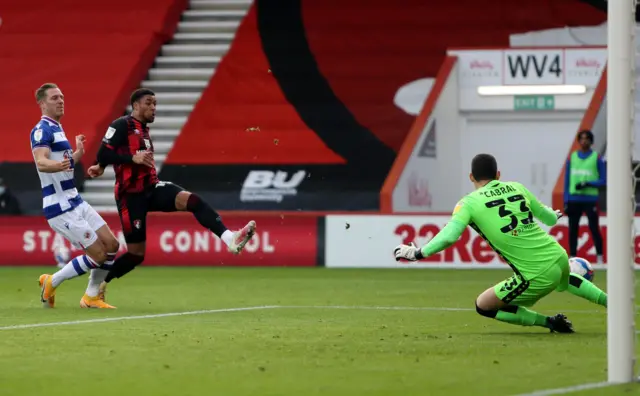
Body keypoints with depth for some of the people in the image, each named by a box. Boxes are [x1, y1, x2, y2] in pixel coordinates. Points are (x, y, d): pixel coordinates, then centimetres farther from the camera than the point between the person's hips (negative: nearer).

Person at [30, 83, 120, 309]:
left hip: (74, 202, 9)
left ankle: (91, 297, 16)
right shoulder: (42, 130, -14)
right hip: (60, 207, -9)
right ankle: (51, 283, 6)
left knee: (111, 244, 6)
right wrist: (58, 165, -53)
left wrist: (77, 153, 37)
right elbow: (41, 161, -34)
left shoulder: (56, 129, 16)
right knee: (97, 254, -10)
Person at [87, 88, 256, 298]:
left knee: (191, 200, -21)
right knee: (136, 254, -4)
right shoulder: (122, 125, -8)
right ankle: (98, 283, 15)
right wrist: (133, 158, -24)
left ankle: (230, 238, -36)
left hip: (151, 188, 7)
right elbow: (104, 155, -17)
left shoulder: (143, 129, 18)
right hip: (131, 194, -7)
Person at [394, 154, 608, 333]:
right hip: (559, 257, 7)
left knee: (483, 305, 11)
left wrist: (418, 253, -5)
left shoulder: (469, 203, -4)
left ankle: (550, 323, 7)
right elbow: (549, 217, 22)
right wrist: (554, 215, 46)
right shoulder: (517, 188, 10)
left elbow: (449, 236, -17)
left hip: (537, 276, -7)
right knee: (564, 279, 43)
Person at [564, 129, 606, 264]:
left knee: (594, 228, -4)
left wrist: (587, 184, -15)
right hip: (574, 200, 3)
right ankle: (572, 257, 6)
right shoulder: (572, 158, 11)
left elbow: (603, 181, 1)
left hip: (590, 200, -3)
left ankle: (600, 258, 1)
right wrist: (566, 201, 4)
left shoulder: (597, 158, 2)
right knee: (573, 229, 1)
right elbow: (567, 181, 11)